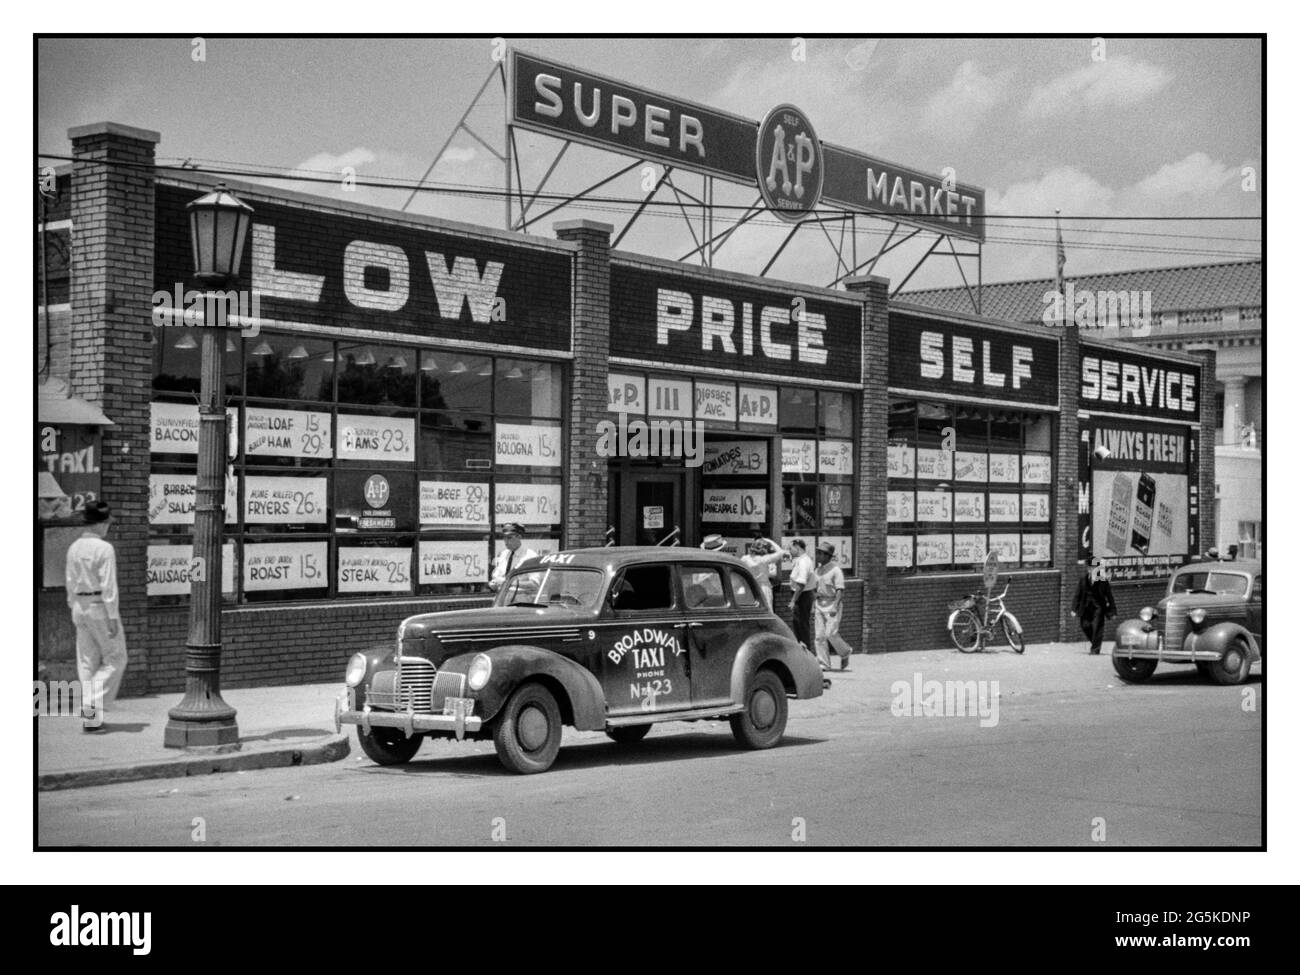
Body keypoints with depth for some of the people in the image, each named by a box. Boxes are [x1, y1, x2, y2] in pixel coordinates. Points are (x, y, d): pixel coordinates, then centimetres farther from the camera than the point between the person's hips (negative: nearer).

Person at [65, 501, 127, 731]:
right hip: (100, 606, -7)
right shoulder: (104, 548, -15)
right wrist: (113, 617, -15)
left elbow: (70, 581, 11)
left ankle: (90, 718, 10)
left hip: (80, 607, 7)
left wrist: (75, 609, 19)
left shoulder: (74, 548, 6)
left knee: (87, 663, 10)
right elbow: (108, 585, -17)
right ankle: (94, 705, -8)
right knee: (114, 659, 5)